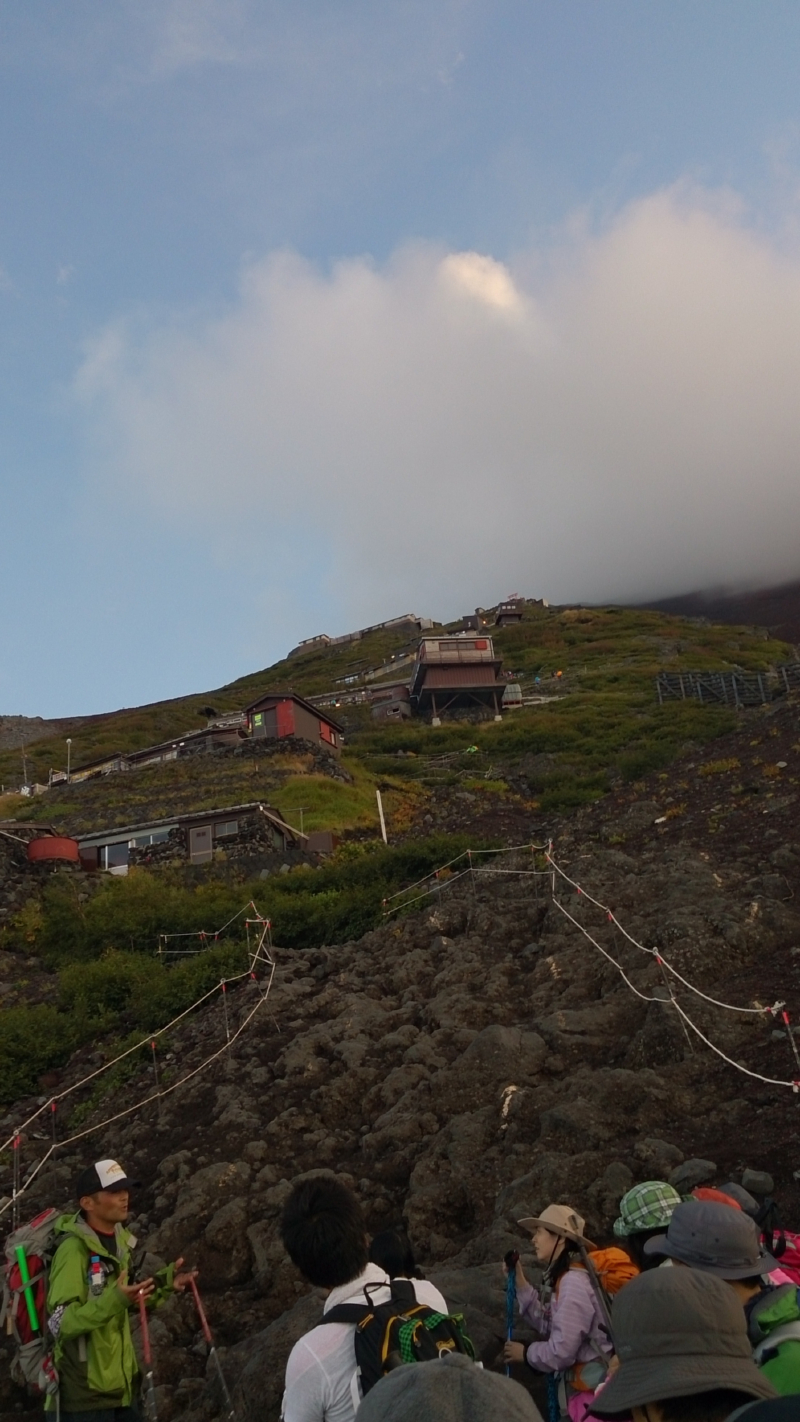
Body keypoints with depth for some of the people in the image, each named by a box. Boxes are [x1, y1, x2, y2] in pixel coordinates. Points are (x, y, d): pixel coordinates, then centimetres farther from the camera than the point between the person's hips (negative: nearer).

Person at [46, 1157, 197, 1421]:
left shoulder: (119, 1240, 7)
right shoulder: (74, 1249, -19)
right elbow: (60, 1323, -23)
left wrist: (164, 1283, 6)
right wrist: (114, 1300, -34)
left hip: (121, 1386, 8)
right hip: (86, 1394, -8)